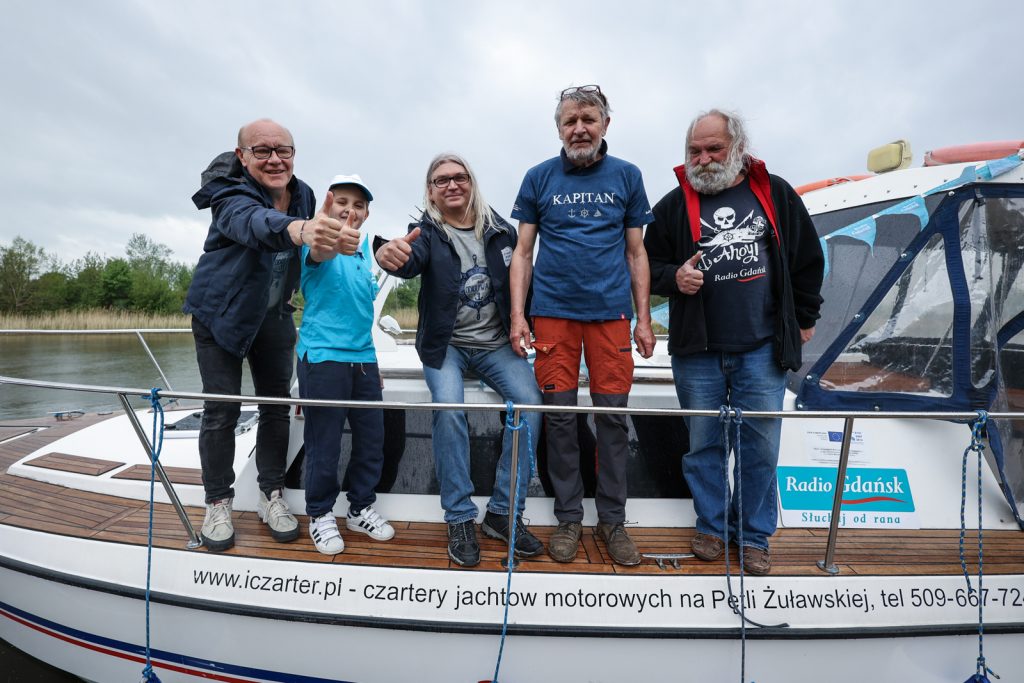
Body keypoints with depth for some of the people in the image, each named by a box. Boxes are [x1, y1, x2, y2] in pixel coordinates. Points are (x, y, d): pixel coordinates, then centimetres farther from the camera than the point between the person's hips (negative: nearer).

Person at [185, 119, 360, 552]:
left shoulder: (303, 195, -7)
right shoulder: (231, 194, -24)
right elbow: (252, 222, -51)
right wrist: (298, 229, -70)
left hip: (273, 315, 5)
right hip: (220, 313, -4)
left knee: (277, 405, 5)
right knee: (221, 410, -2)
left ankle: (271, 495, 18)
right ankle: (218, 503, 15)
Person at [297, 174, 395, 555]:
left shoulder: (363, 253, 14)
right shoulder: (321, 243, -4)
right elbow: (318, 253, -31)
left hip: (363, 359, 7)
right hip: (323, 357, -6)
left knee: (372, 438, 11)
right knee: (324, 442, 1)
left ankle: (360, 509, 28)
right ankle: (320, 515, 20)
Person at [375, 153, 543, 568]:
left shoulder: (501, 230, 5)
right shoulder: (428, 232, -3)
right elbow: (412, 261, -25)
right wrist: (391, 256, -50)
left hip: (496, 343, 2)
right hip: (445, 344, -2)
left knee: (529, 401, -20)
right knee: (448, 409, -27)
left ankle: (504, 513, -6)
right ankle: (460, 519, -10)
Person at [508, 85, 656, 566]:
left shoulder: (626, 176, 8)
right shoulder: (539, 178, 6)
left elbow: (636, 253, 10)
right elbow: (523, 251, 6)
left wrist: (644, 319, 5)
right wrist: (517, 315, -3)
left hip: (610, 311, 1)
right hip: (553, 311, 0)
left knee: (612, 416, 3)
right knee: (560, 415, 4)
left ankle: (612, 519, 19)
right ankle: (568, 518, 19)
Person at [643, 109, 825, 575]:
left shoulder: (775, 194, 6)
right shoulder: (674, 205, 4)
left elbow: (808, 260, 12)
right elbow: (650, 265, 8)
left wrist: (804, 318, 13)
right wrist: (674, 277, -13)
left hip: (762, 348, 0)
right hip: (697, 349, 0)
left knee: (761, 445, 6)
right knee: (704, 443, 10)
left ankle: (754, 537, 24)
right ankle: (712, 526, 28)